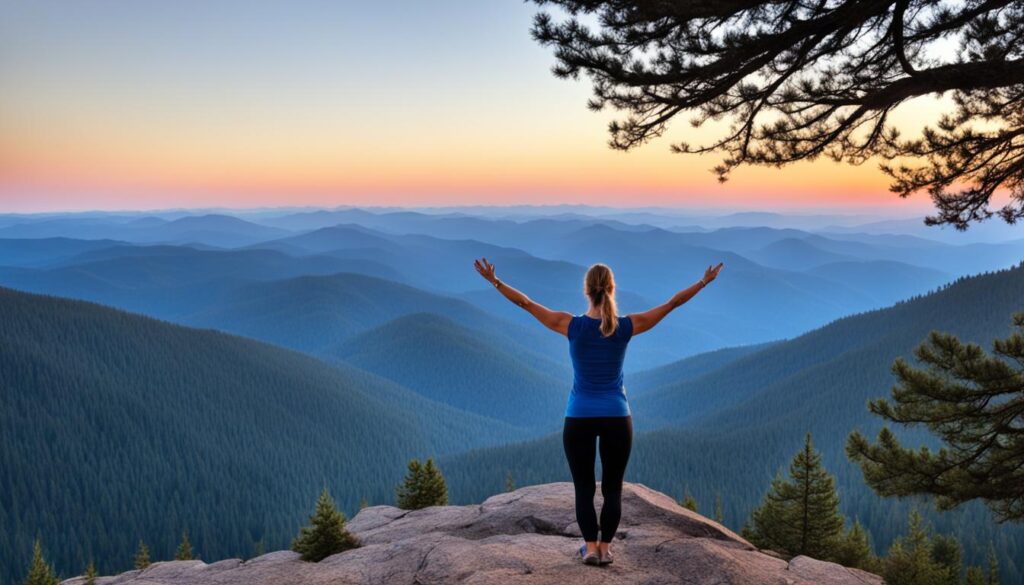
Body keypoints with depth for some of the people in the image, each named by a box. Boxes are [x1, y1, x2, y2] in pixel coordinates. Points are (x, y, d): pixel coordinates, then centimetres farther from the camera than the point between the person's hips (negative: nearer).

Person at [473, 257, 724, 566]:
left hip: (579, 418, -1)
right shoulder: (627, 326, -6)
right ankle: (605, 548, 13)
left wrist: (494, 280, 4)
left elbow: (525, 302, -4)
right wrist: (705, 281, 13)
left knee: (584, 488, 10)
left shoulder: (572, 325, -9)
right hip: (617, 417, 1)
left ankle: (591, 548, 7)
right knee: (612, 488, 13)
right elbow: (673, 302, 2)